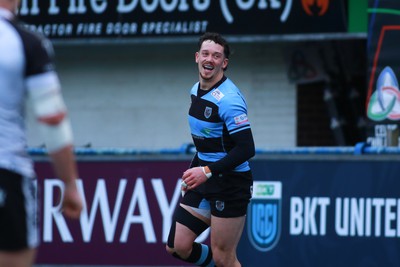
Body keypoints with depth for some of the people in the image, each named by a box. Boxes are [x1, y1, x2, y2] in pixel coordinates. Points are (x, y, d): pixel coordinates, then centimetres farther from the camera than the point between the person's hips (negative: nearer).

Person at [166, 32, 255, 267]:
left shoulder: (228, 98, -19)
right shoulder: (196, 90, 9)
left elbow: (246, 149, -24)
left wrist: (208, 172, -26)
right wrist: (193, 171, 18)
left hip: (230, 184, -8)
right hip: (205, 182, 8)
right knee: (178, 246, 3)